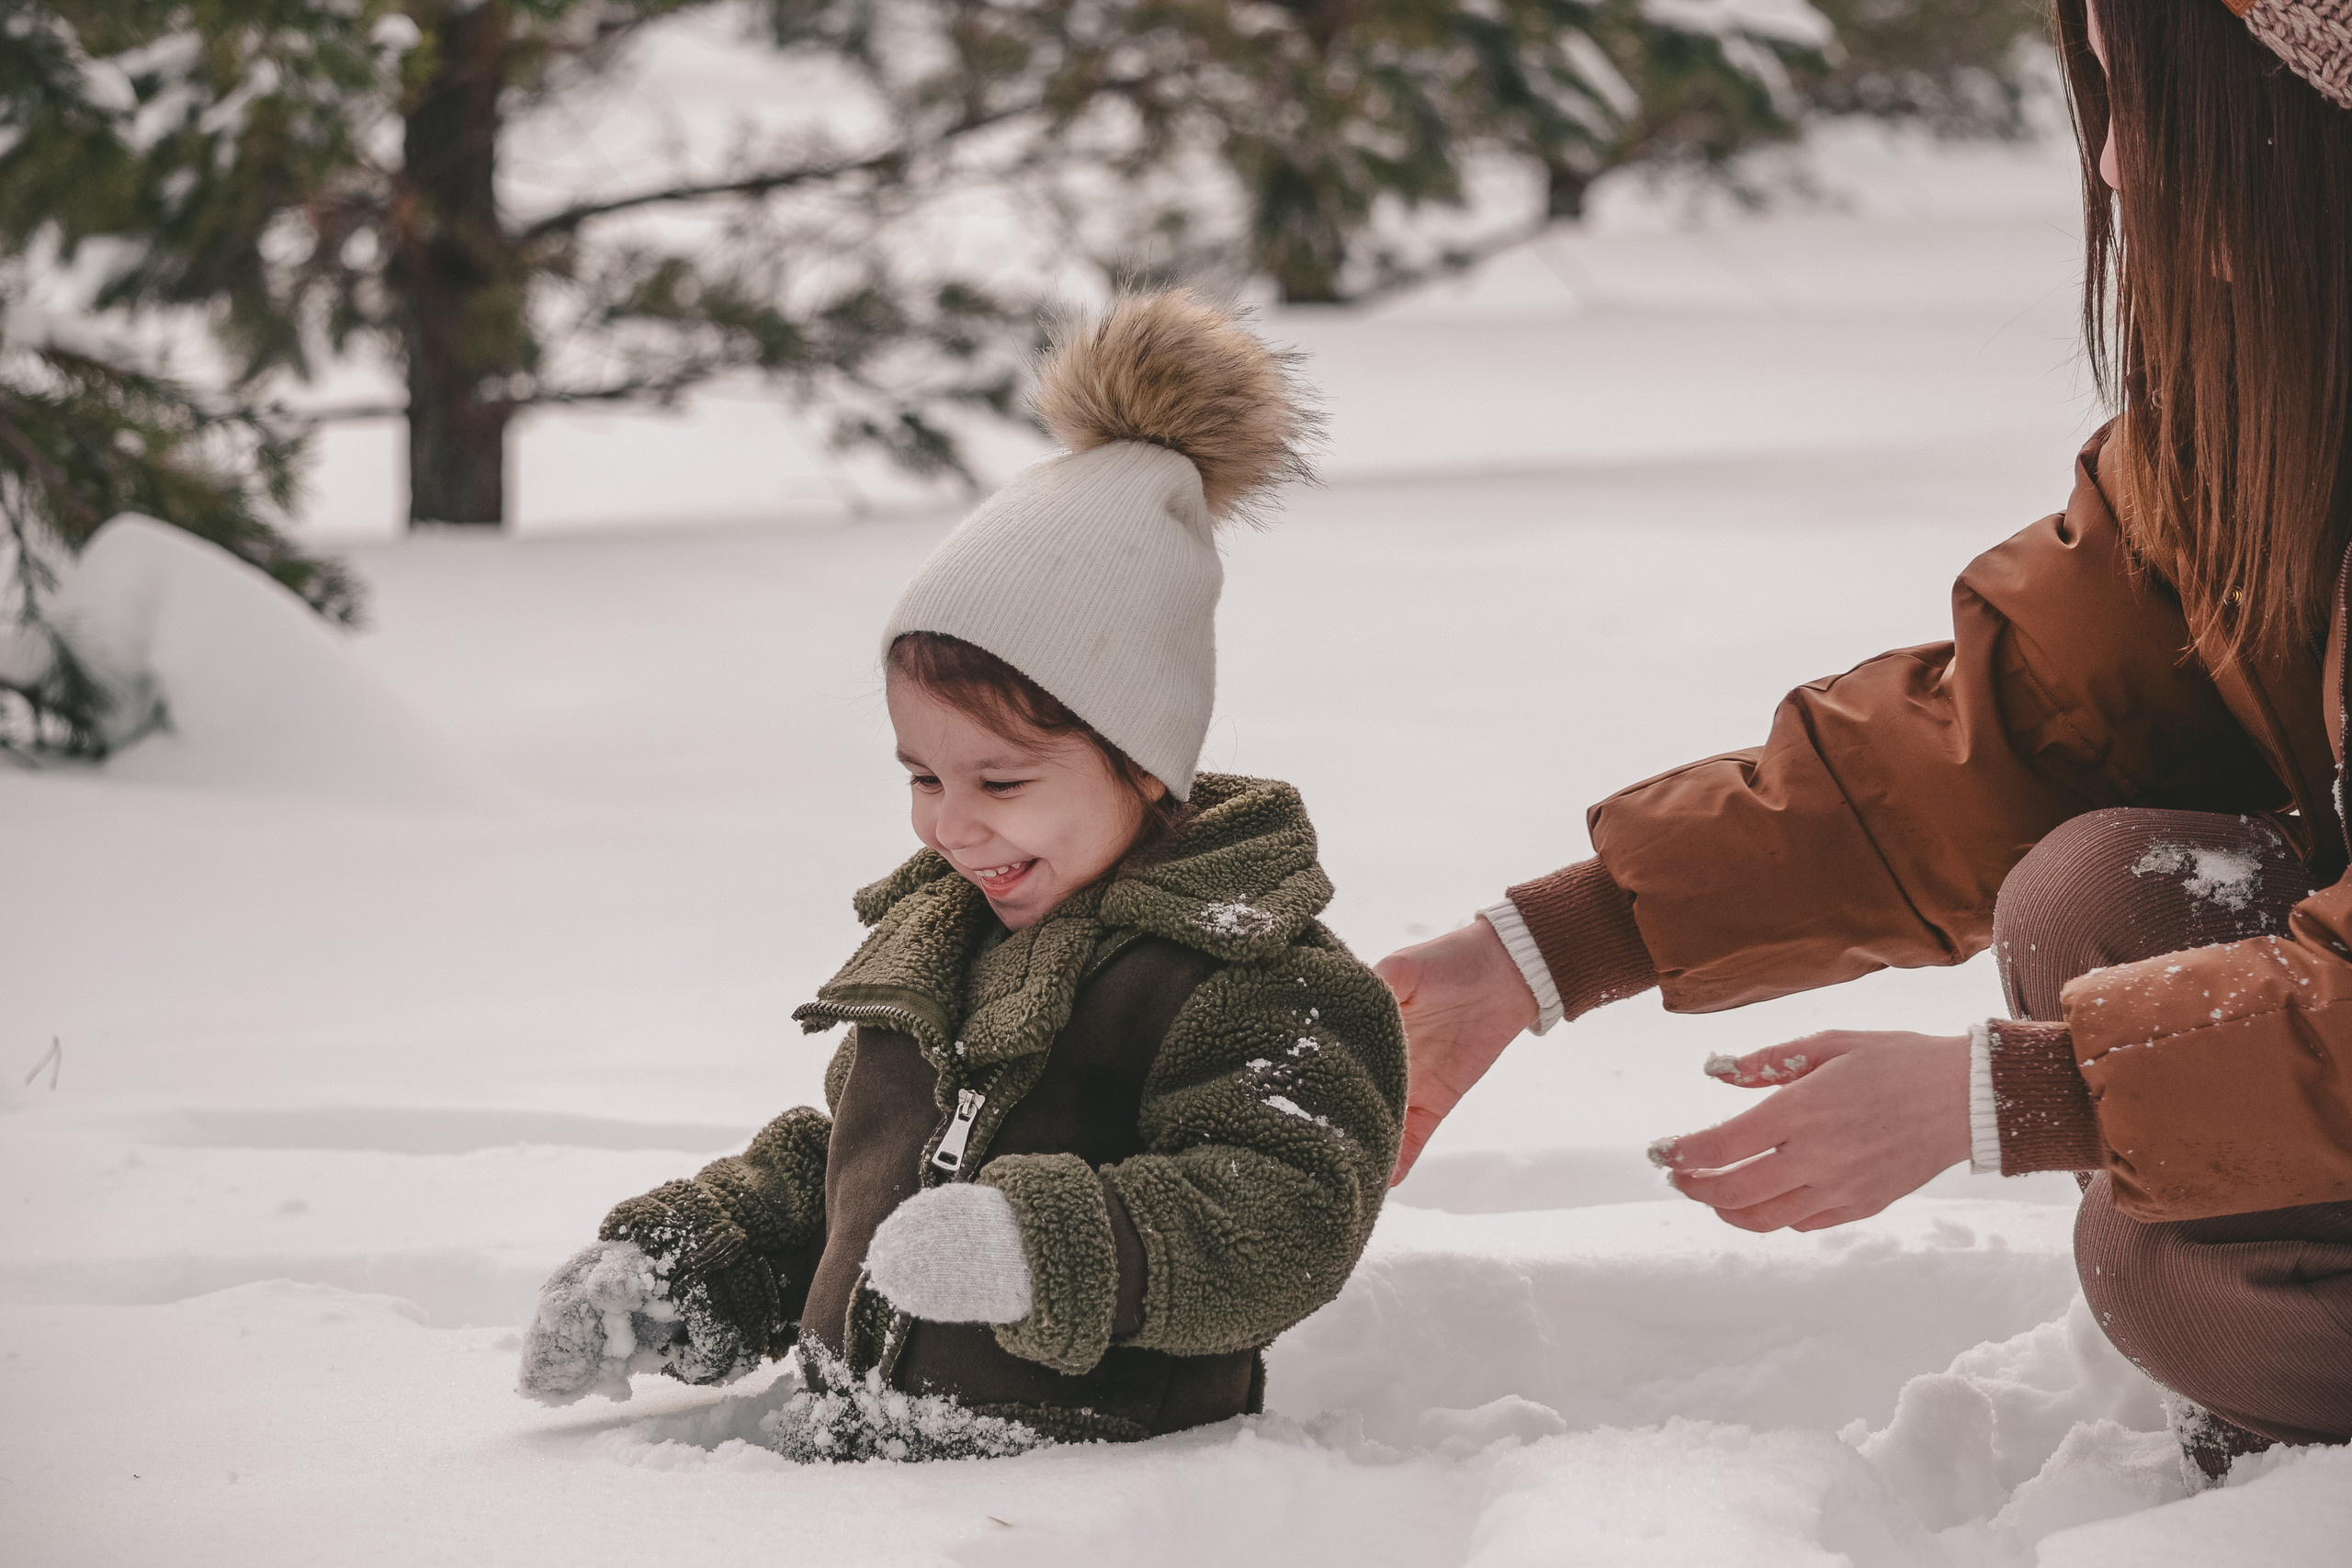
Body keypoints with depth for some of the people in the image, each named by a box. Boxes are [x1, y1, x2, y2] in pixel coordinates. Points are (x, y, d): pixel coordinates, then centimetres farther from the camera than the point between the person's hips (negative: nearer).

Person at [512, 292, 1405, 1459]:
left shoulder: (1246, 975, -8)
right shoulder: (928, 932, 19)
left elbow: (1289, 1223, -19)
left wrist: (1050, 1249, -33)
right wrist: (672, 1271, 17)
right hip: (839, 1455, 7)